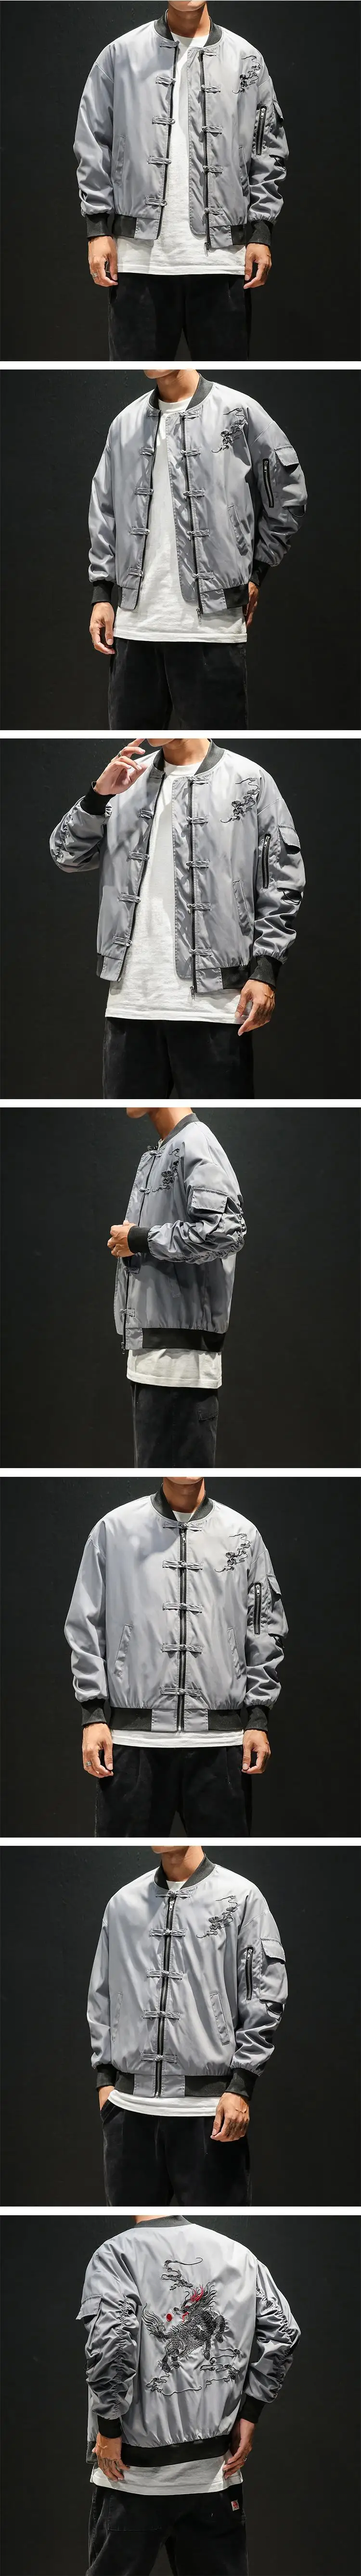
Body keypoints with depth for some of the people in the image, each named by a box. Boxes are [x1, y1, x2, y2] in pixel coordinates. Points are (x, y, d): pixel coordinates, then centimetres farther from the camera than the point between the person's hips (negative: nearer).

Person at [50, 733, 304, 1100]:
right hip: (130, 1000, 4)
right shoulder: (128, 780, 13)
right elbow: (68, 856, 12)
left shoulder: (249, 782, 2)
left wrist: (265, 971, -8)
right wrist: (99, 795, -5)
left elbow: (282, 883, 0)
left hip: (215, 1001, -4)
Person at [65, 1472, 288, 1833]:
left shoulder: (243, 1535, 10)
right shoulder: (114, 1529, 7)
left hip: (220, 1740, 1)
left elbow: (265, 1632, 11)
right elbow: (87, 1627, 7)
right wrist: (93, 1714, -1)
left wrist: (259, 1718, 3)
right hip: (133, 1737, -1)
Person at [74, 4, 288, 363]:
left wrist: (261, 232, 2)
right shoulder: (120, 55, 7)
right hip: (141, 255, -1)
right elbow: (94, 144, 6)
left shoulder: (247, 60, 10)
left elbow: (268, 152, 10)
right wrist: (98, 229, -1)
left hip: (222, 254, 1)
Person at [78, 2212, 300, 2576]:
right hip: (217, 2465, 4)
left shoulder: (116, 2253, -8)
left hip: (138, 2467, -4)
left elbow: (111, 2338, -21)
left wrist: (109, 2429, -12)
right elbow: (281, 2331, 2)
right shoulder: (238, 2254, 6)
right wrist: (249, 2416, 6)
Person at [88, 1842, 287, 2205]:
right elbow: (102, 1997, 18)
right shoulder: (122, 1904, 13)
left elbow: (264, 1998, -4)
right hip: (130, 2105, 4)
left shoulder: (241, 1898, 0)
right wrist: (105, 2076, 10)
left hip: (209, 2108, -4)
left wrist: (241, 2086, -9)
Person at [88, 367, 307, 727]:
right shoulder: (125, 424, 13)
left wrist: (257, 573, 4)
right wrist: (101, 593, 9)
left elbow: (288, 494, 4)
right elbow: (105, 514, 16)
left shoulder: (238, 413, 0)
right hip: (135, 623, 4)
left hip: (213, 623, -4)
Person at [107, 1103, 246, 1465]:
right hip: (152, 1348, 10)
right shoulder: (154, 1157, 19)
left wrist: (141, 1240, -14)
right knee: (152, 1462, 14)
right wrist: (125, 1240, 4)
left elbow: (226, 1230, -23)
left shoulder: (195, 1145, -11)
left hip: (180, 1352, -10)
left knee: (181, 1464, -9)